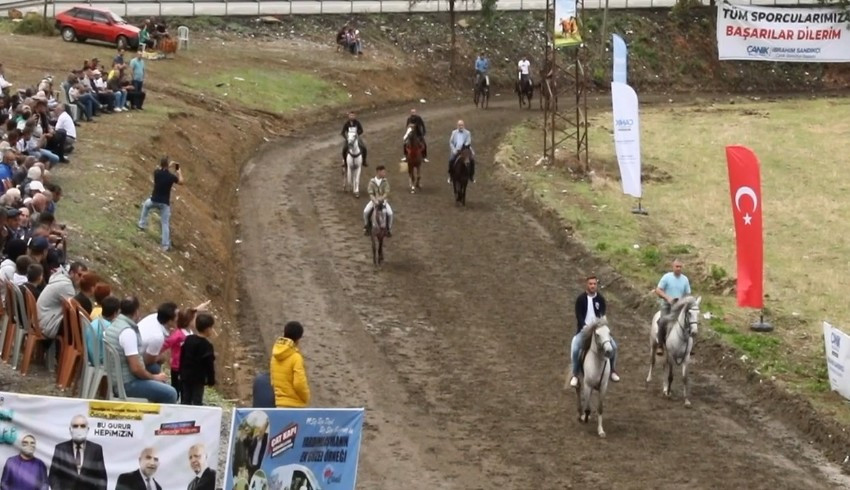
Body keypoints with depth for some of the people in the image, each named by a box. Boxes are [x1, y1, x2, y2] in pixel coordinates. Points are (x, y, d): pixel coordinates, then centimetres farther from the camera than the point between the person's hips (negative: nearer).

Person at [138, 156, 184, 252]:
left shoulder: (156, 173, -13)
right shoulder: (171, 176, -17)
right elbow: (181, 182, 2)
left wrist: (169, 166, 18)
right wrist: (178, 171, 14)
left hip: (154, 200, 2)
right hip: (165, 203, -2)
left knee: (146, 205, 38)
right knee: (165, 223, 3)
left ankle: (142, 224, 40)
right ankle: (166, 245, -1)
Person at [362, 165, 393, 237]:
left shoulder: (385, 182, -4)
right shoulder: (372, 182, -7)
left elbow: (387, 193, -15)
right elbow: (371, 193, -15)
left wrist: (381, 198, -34)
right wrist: (375, 200, -34)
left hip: (383, 201, 0)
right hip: (374, 201, 0)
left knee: (390, 213, -22)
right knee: (366, 212, -23)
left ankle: (389, 229, 1)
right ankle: (366, 227, 2)